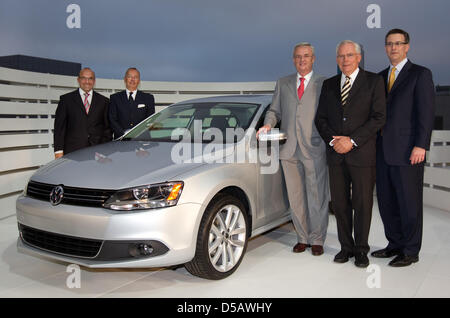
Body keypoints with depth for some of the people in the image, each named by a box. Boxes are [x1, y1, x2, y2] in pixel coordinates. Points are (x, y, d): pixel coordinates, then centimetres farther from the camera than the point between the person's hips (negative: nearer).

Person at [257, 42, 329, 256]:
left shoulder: (324, 84, 7)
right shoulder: (283, 84, 16)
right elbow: (274, 110, 17)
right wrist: (268, 125, -5)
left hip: (315, 149, -3)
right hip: (289, 149, 3)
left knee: (317, 197, 1)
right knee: (296, 198, 9)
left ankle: (317, 240, 16)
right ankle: (303, 238, 23)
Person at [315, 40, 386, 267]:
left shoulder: (374, 81, 1)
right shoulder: (329, 85, 13)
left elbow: (379, 117, -6)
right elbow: (321, 118, 12)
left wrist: (352, 140, -14)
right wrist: (332, 140, -6)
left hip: (362, 153, -3)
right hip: (336, 154, 4)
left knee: (362, 203, 3)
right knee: (340, 203, 8)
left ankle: (361, 249, 18)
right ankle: (346, 246, 22)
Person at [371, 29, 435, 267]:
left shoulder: (420, 74, -1)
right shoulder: (381, 77, 17)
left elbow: (426, 112, -8)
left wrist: (420, 146, -16)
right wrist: (374, 144, 11)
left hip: (407, 151, -6)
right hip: (383, 151, 6)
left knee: (409, 203, 2)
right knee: (386, 202, 11)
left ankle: (411, 251, 14)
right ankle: (395, 244, 26)